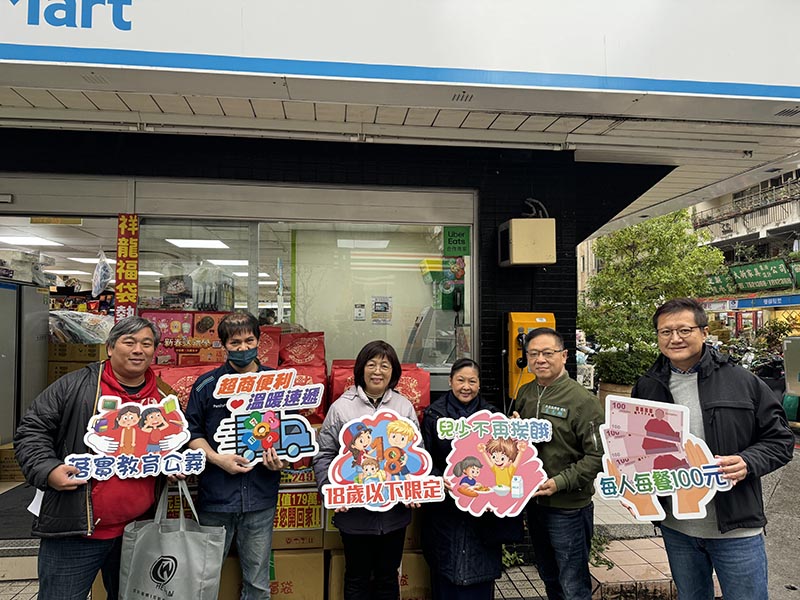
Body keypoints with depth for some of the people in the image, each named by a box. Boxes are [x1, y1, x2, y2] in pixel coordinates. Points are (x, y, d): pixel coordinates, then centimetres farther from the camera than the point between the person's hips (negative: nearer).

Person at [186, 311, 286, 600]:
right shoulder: (206, 384, -1)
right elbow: (192, 432, 2)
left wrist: (281, 458, -8)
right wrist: (217, 459, -13)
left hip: (260, 497, 1)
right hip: (216, 496, -1)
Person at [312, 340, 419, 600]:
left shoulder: (404, 406, 2)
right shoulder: (342, 407, -5)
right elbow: (324, 454, -3)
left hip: (395, 511, 2)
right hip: (354, 512, -2)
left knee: (388, 578, 19)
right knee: (357, 579, 16)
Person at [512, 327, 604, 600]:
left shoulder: (583, 400, -15)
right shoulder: (524, 394, 5)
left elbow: (597, 455, -17)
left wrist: (560, 482, -23)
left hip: (568, 508, -6)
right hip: (533, 503, 6)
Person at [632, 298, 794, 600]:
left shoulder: (742, 382, -6)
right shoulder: (646, 388, 1)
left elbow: (780, 439, -1)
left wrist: (748, 462, -18)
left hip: (736, 529, -2)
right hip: (676, 529, 3)